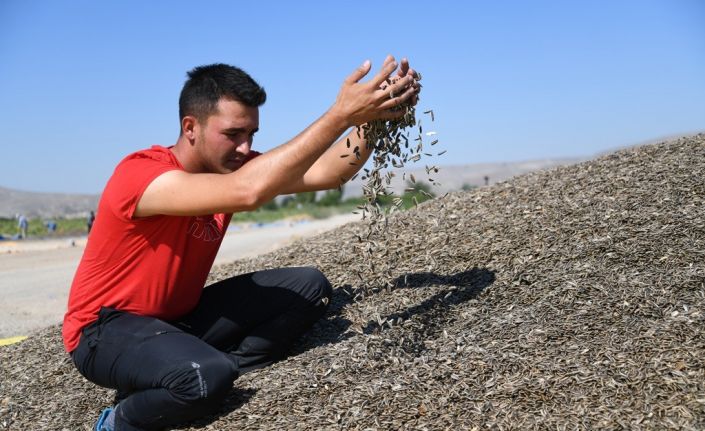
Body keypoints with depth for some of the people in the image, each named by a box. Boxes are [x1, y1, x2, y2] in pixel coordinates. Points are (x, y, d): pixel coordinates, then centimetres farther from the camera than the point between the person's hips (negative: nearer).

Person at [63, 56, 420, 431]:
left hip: (180, 317, 7)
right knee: (208, 376, -38)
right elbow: (248, 192, -43)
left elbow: (325, 173, -14)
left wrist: (373, 117, -31)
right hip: (106, 330, -7)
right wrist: (341, 115, -44)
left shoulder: (231, 164, -3)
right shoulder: (140, 173, -27)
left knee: (310, 288, -5)